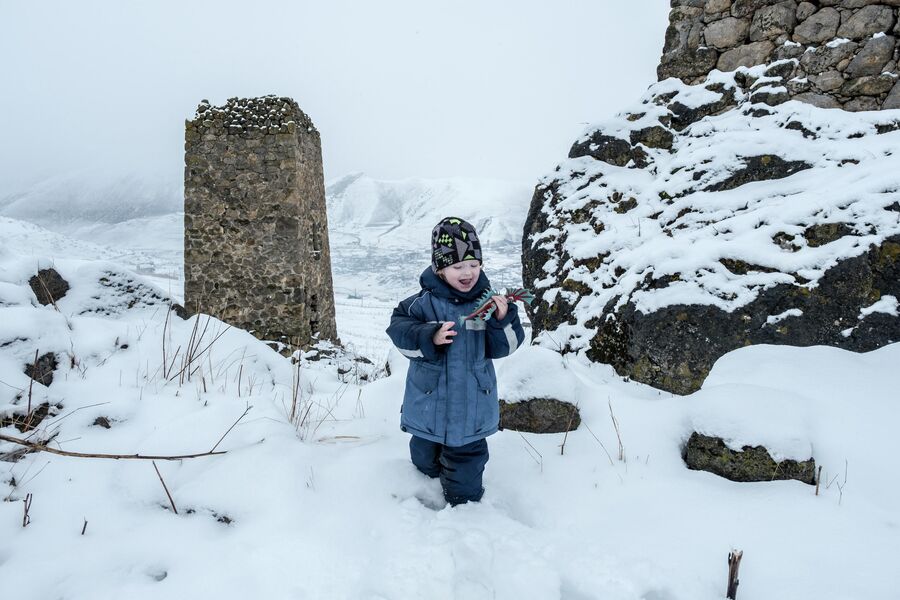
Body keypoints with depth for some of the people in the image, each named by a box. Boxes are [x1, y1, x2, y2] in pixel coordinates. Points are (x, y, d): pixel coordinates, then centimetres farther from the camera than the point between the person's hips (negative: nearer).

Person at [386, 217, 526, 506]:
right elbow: (398, 329, -16)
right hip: (430, 403, 0)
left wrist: (503, 320, -23)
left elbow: (502, 348, -5)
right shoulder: (425, 302, -16)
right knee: (425, 456, 24)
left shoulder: (487, 300, -8)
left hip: (472, 404, 0)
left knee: (467, 455, 14)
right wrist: (430, 337, -31)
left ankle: (463, 504, 39)